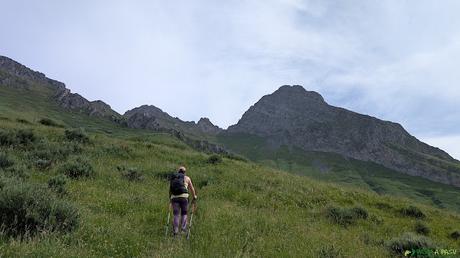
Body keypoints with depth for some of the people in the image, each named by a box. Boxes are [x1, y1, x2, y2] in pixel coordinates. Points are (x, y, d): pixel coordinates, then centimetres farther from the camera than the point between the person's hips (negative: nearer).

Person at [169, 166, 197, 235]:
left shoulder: (173, 178, 20)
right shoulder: (187, 178, 12)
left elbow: (170, 189, 28)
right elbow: (192, 188, 18)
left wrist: (170, 197, 43)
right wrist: (194, 196, 33)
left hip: (174, 197, 2)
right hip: (183, 196, -2)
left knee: (176, 214, 7)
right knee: (184, 213, 11)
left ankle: (175, 230, -1)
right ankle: (183, 228, 1)